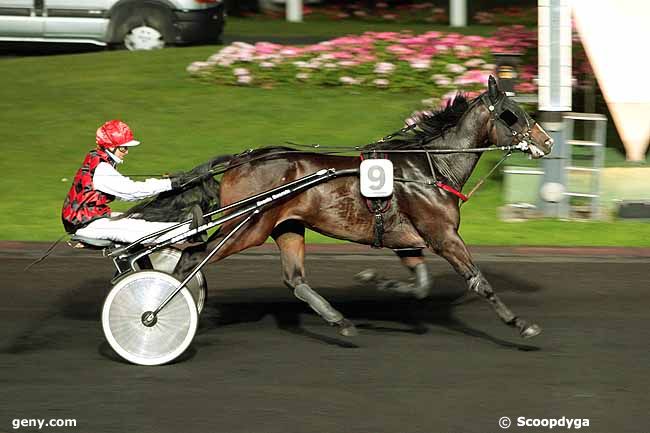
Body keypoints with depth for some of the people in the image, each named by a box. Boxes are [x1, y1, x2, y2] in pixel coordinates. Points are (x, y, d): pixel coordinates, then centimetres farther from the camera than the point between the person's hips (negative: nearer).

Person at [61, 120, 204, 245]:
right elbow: (132, 191, -23)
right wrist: (171, 183, -23)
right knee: (138, 229, -24)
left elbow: (124, 192, 10)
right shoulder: (100, 169, -20)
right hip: (85, 224, -11)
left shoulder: (96, 160, 12)